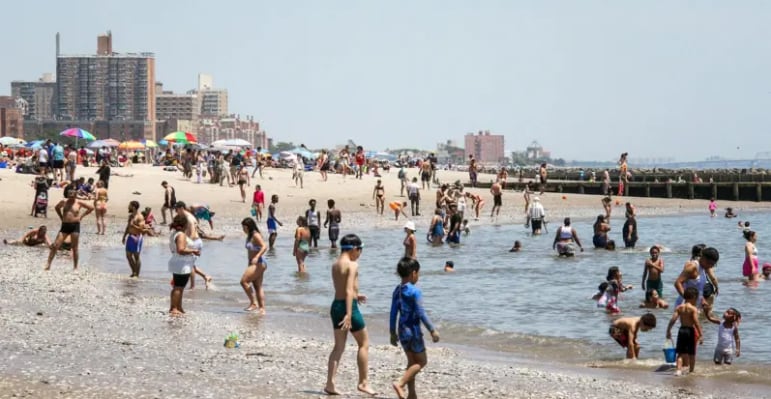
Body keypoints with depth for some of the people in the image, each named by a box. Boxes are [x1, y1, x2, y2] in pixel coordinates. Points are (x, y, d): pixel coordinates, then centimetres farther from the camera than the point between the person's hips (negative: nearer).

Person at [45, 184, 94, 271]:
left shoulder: (79, 203, -1)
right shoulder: (64, 202, 6)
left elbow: (91, 208, 7)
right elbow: (57, 208, 25)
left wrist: (81, 216, 4)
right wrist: (61, 217, 14)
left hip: (75, 226, -2)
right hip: (65, 225, 2)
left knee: (74, 248, 1)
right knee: (55, 245, -4)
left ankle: (75, 267, 10)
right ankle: (48, 264, 3)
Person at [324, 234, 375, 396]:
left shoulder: (335, 265, 12)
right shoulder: (352, 265, -14)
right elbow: (349, 290, -22)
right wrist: (349, 314, -26)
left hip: (336, 305, 8)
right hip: (348, 306, -8)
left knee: (339, 346, 11)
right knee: (364, 344, 7)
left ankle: (330, 383, 2)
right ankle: (363, 382, 9)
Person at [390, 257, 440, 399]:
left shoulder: (397, 290, 5)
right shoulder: (415, 291, -16)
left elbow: (393, 313, 9)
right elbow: (421, 313, -19)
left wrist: (393, 333, 17)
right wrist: (432, 330, -14)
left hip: (402, 330, 7)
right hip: (413, 330, -7)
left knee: (412, 361, 17)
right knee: (421, 361, 5)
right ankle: (400, 383, -12)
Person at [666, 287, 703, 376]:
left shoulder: (679, 307, 2)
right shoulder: (693, 309, -11)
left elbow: (673, 320, -3)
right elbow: (696, 322, -17)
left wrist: (668, 331, 6)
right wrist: (701, 335, -15)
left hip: (681, 330, 4)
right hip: (691, 331, -4)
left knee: (681, 352, 7)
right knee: (692, 354, 10)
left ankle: (679, 369, -8)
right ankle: (691, 371, 19)